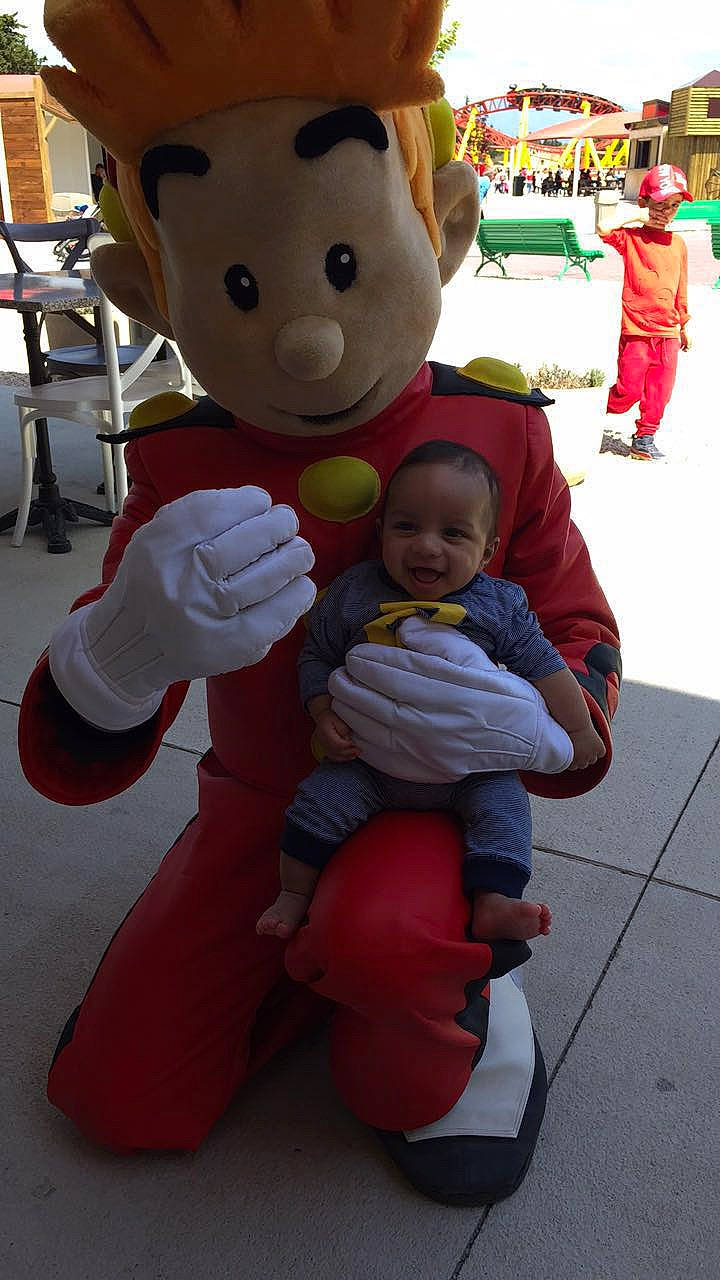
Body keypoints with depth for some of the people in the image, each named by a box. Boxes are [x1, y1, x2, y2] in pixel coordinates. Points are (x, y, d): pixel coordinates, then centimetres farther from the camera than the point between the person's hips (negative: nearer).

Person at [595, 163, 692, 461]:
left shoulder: (678, 244, 10)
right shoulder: (631, 238, -4)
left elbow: (680, 289, 17)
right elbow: (604, 227, -25)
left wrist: (684, 326, 20)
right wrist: (638, 216, -13)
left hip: (668, 333, 5)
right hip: (636, 331, -5)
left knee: (659, 393, 8)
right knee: (629, 390, -2)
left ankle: (644, 439, 22)